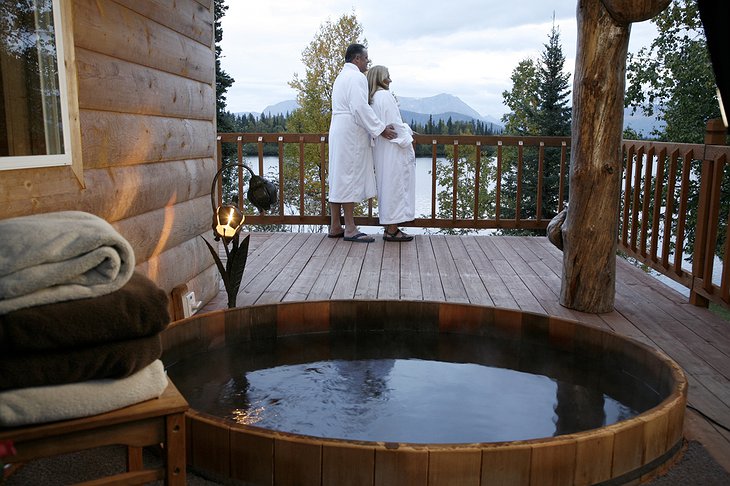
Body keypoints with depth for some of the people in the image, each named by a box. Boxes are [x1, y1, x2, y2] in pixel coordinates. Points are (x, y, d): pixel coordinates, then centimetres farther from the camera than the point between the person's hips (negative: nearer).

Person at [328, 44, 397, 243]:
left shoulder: (341, 76, 23)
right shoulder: (356, 77, -10)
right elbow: (360, 107, -20)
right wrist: (380, 129, -16)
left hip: (338, 133, 10)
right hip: (351, 134, -10)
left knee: (338, 178, 8)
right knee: (350, 178, -9)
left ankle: (335, 226, 11)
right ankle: (350, 229, -7)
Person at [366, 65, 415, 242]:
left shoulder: (373, 98, 14)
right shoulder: (385, 96, -14)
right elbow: (395, 124, -17)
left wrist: (406, 131, 20)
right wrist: (408, 144, -11)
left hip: (382, 150, 9)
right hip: (393, 149, -9)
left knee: (387, 186, 12)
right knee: (395, 186, -5)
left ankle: (389, 227, 17)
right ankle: (392, 230, -1)